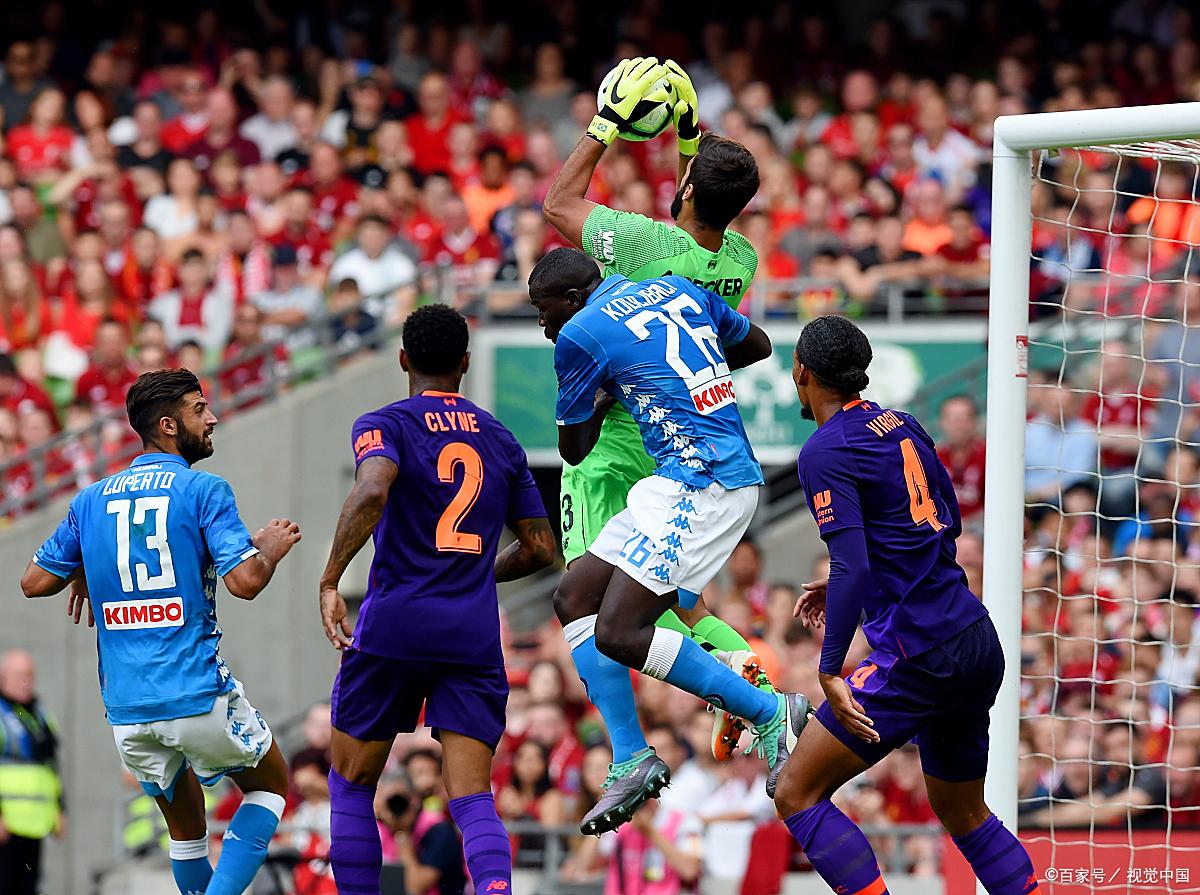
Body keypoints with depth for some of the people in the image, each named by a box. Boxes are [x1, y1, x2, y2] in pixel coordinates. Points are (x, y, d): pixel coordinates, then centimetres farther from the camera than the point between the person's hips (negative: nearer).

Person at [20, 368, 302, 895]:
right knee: (271, 784, 19)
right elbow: (245, 581, -14)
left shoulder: (91, 501, 10)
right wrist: (271, 548, 7)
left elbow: (34, 583, 12)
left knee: (185, 826, 23)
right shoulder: (203, 491, -5)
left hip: (126, 709, 5)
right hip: (198, 695, -4)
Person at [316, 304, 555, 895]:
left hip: (394, 626, -3)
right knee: (473, 800, -4)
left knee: (351, 784, 15)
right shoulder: (500, 440, 14)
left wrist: (329, 582, -18)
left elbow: (371, 493, -22)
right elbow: (540, 548, 17)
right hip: (475, 635, 3)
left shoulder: (384, 425, 0)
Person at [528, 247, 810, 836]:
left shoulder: (580, 335, -6)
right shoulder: (679, 291, 15)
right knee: (574, 597, 10)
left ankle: (770, 712, -7)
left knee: (619, 633, -14)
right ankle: (632, 760, 4)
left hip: (699, 481, -10)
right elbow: (758, 345, 31)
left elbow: (573, 450, 7)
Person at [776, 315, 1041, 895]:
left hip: (917, 660, -8)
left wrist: (830, 671, -20)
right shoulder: (903, 427, 12)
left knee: (796, 794, -3)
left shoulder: (825, 454, -11)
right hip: (980, 643, 8)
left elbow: (853, 568, -21)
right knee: (962, 811, 23)